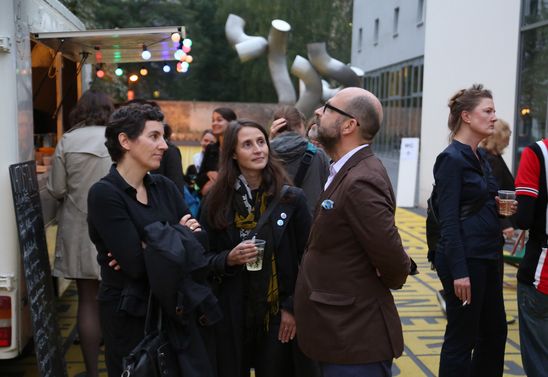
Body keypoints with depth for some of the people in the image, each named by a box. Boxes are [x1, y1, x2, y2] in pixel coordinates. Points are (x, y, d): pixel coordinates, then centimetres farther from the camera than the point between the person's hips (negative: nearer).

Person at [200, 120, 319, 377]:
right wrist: (229, 259, -16)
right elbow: (204, 258, 3)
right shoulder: (217, 201, -3)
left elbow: (307, 260, -2)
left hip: (279, 314, -1)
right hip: (231, 315, 1)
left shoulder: (292, 198, -6)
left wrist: (293, 307, -5)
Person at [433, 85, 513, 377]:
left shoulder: (480, 156, 12)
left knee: (495, 331, 18)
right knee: (461, 336, 2)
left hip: (487, 256, 9)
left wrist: (499, 206, 1)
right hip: (464, 258, -9)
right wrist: (459, 271, -21)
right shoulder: (451, 159, -14)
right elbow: (448, 220, -18)